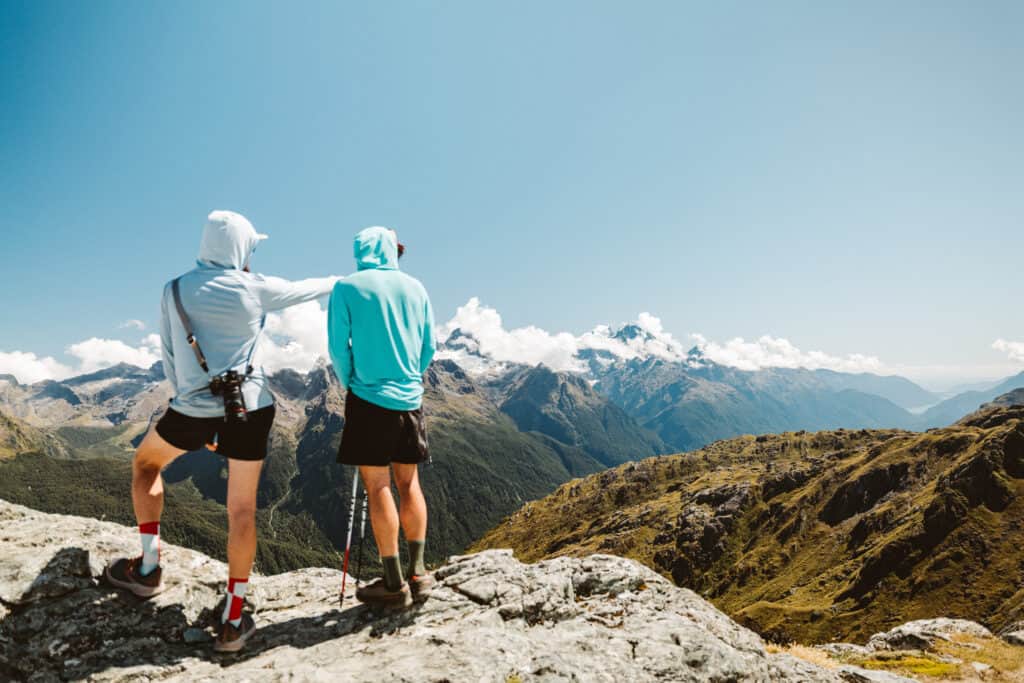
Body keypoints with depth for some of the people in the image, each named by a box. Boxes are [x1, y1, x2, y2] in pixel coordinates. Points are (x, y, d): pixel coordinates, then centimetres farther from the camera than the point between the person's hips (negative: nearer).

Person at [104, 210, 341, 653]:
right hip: (250, 408, -1)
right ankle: (232, 622, 14)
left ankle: (148, 568, 31)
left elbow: (170, 359, 10)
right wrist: (344, 281, 33)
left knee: (145, 464, 31)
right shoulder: (255, 289, -2)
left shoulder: (175, 291, 5)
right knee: (242, 510, 8)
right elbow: (305, 289, 14)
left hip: (194, 408, 1)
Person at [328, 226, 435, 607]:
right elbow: (429, 346, 8)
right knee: (409, 482, 12)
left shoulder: (347, 288, -3)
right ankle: (417, 572, 16)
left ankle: (394, 583, 7)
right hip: (410, 398, 4)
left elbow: (338, 347, -3)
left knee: (377, 486, 1)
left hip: (369, 396, -3)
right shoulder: (414, 287, 6)